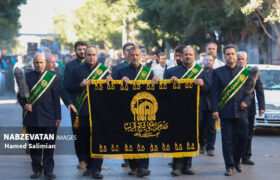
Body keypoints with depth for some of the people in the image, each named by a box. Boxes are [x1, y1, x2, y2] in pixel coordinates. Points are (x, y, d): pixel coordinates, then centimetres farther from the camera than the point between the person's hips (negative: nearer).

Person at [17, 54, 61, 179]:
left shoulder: (52, 77, 6)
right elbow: (20, 95, 13)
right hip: (31, 118, 2)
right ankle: (37, 170, 16)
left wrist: (58, 117, 0)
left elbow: (56, 98, 4)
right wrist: (24, 104, -7)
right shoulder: (27, 77, 9)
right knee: (34, 145, 6)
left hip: (48, 118, -1)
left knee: (49, 145, -1)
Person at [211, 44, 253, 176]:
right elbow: (214, 93, 1)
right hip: (225, 112, -2)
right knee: (227, 140, 0)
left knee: (242, 137, 3)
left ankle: (237, 160, 26)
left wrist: (246, 101, -8)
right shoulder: (218, 72, 4)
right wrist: (215, 110, -8)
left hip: (241, 111, 2)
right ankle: (229, 166, 8)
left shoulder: (244, 71, 9)